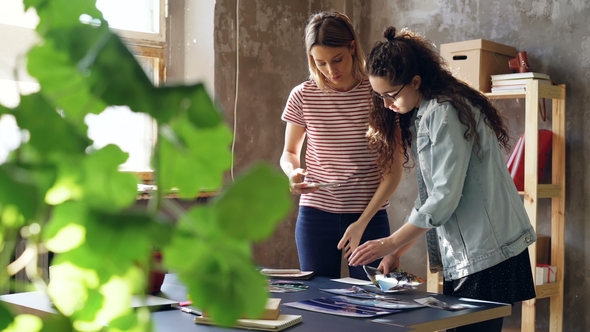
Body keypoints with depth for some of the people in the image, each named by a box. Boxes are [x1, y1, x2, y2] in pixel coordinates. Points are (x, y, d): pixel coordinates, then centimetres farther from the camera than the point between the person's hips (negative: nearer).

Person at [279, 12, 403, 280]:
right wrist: (293, 172, -11)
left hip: (370, 216, -1)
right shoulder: (302, 96, -2)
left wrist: (363, 222, -12)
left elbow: (394, 169, -5)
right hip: (315, 216, 1)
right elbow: (289, 153, 12)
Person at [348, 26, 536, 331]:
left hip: (487, 252, -9)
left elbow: (445, 197, -19)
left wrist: (391, 243, -14)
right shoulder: (421, 115, 14)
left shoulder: (444, 113, -15)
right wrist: (398, 249, 9)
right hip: (464, 257, 9)